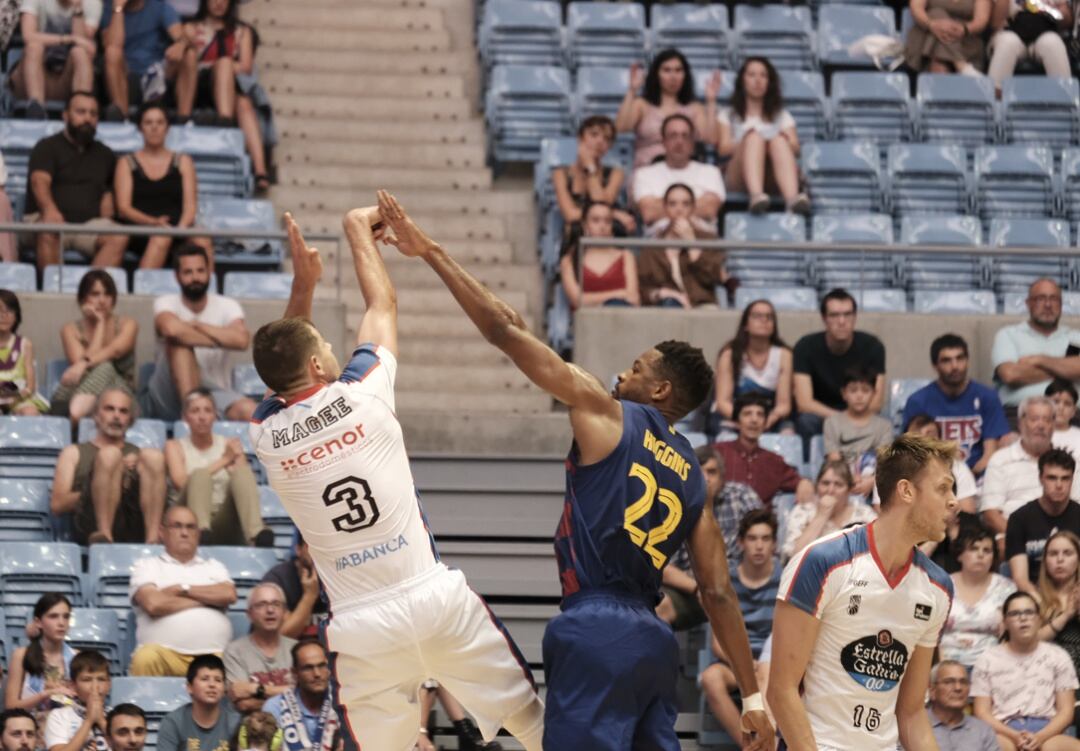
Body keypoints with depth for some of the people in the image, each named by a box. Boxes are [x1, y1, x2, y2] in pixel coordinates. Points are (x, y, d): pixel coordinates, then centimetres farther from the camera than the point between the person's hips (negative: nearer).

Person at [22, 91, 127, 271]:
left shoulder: (104, 155, 23)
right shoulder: (47, 147, 6)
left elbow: (108, 193, 26)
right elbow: (40, 182, -12)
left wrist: (104, 224, 4)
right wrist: (49, 209, -34)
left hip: (89, 222, 4)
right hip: (51, 219, -4)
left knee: (118, 239, -27)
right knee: (48, 233, -39)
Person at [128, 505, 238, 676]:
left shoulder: (214, 566, 27)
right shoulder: (147, 566, 17)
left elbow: (229, 595, 5)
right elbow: (153, 604, -4)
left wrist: (183, 589, 2)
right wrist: (206, 599, 6)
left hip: (213, 655, 1)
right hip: (164, 652, -1)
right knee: (146, 659, -38)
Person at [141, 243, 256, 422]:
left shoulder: (227, 306, 5)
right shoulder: (166, 303, 0)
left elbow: (241, 340, -18)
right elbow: (171, 328, -28)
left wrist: (196, 325, -13)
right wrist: (221, 340, -17)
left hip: (212, 394, 0)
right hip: (169, 397, 0)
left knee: (249, 412, -33)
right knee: (179, 342, -32)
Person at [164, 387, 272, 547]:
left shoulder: (229, 445, 19)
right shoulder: (175, 446, 13)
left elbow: (244, 478, 5)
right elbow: (181, 482, -6)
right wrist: (223, 460, -7)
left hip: (226, 524, 2)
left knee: (242, 471, -24)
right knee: (200, 473, -29)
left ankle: (256, 532, -51)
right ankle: (202, 532, -59)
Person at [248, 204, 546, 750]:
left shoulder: (264, 435, 2)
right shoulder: (362, 395, -5)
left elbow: (282, 363, 26)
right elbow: (383, 303, 14)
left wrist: (303, 285, 21)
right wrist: (358, 227, 28)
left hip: (362, 627, 2)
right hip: (436, 599, -1)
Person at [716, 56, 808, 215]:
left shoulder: (782, 115, 30)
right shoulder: (728, 114, 28)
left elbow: (795, 149, 12)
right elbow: (723, 149, 8)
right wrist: (743, 144, -12)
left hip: (774, 181, 1)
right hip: (738, 180, -1)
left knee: (779, 141, -30)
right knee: (754, 137, -30)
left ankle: (792, 197, -60)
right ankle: (756, 195, -61)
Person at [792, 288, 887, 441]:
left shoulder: (872, 346, -5)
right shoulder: (806, 347, -9)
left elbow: (875, 404, -9)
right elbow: (804, 403, -16)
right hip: (819, 418, 0)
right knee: (806, 421, -35)